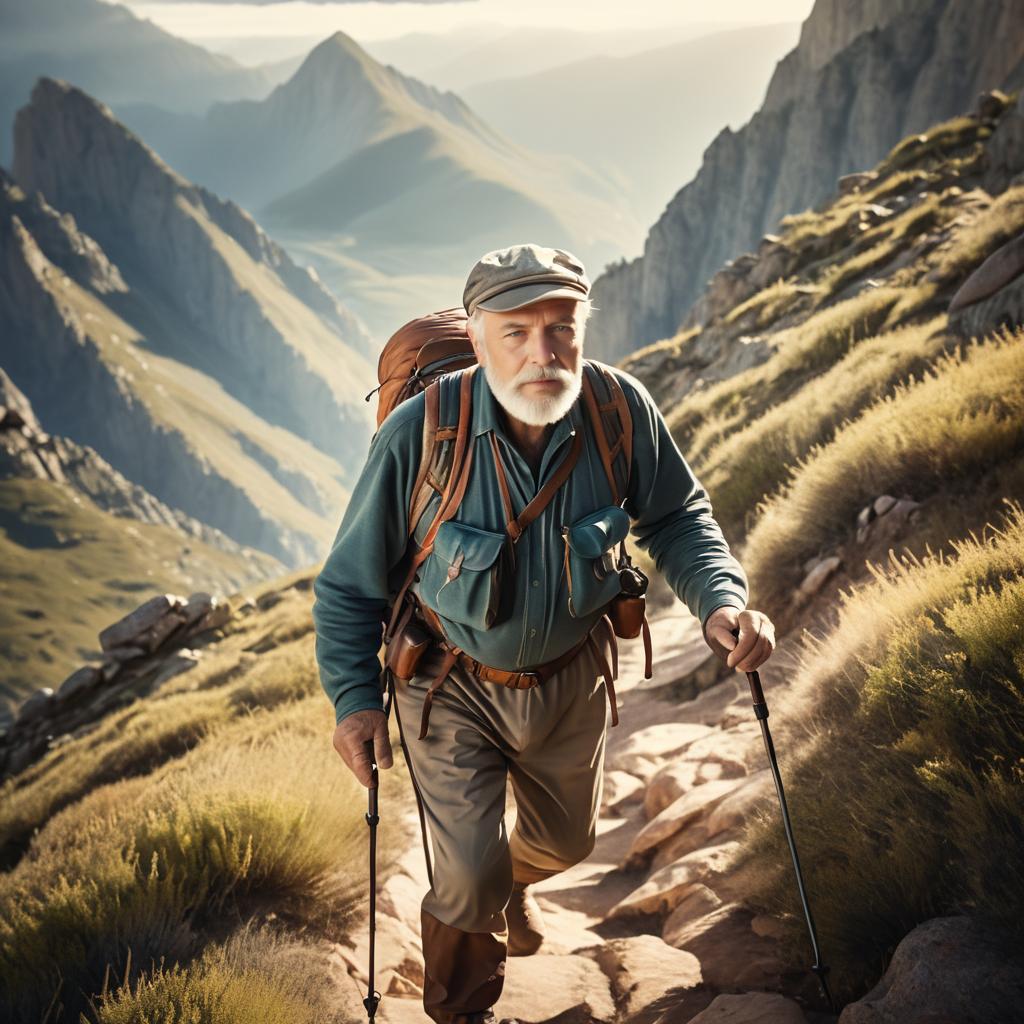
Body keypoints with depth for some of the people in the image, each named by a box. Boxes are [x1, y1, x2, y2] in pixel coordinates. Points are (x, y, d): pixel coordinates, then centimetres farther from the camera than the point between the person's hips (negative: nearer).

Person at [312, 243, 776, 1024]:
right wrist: (355, 696, -17)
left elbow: (678, 518, -4)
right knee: (471, 876, -6)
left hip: (572, 676, 4)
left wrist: (721, 601, -22)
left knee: (566, 838, 26)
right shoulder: (419, 433, -28)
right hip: (453, 683, -3)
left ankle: (513, 883, 65)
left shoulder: (623, 412, -22)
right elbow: (351, 580, -14)